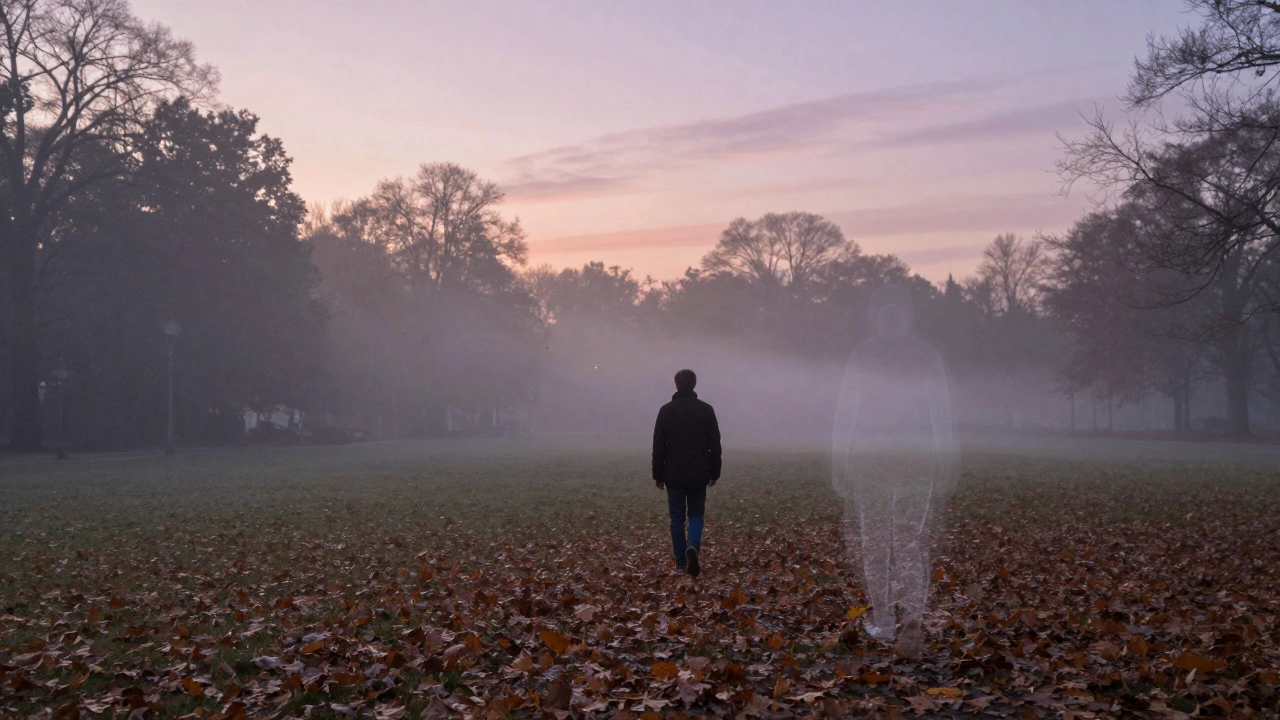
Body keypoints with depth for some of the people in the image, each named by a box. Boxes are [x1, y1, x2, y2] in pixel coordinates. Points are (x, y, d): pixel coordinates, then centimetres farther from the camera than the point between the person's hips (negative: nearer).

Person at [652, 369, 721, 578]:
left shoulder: (666, 410, -3)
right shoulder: (706, 410, -1)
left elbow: (658, 446, -2)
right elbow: (715, 445, 1)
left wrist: (658, 475, 5)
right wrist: (714, 472, 9)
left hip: (674, 474, 0)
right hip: (699, 474, 1)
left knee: (677, 517, 8)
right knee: (696, 514, 11)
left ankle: (681, 562, 9)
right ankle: (693, 546, -16)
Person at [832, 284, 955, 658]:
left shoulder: (860, 358, -1)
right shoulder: (927, 356, 1)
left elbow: (844, 417, -1)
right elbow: (943, 415, 1)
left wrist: (839, 467, 6)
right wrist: (944, 469, 7)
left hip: (870, 460, 0)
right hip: (919, 461, 1)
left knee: (875, 542, 12)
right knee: (912, 541, 2)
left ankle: (882, 619, 21)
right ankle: (913, 620, -14)